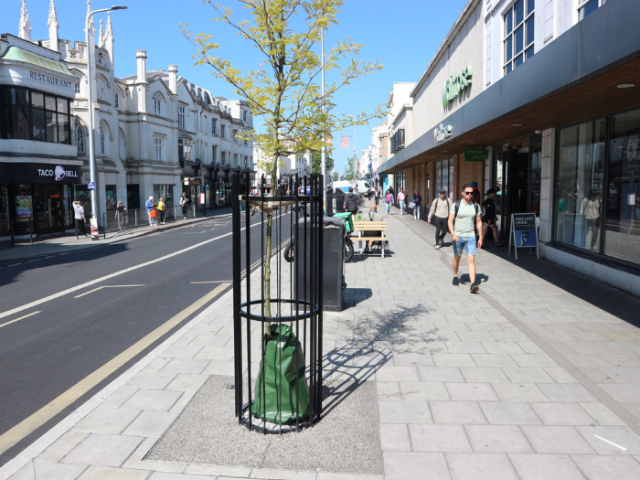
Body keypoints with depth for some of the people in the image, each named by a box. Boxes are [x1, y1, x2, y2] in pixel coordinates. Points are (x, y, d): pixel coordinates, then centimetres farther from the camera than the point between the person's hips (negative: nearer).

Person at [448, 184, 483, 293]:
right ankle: (455, 277, 39)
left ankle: (473, 284, -17)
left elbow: (479, 222, 9)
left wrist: (480, 237, 7)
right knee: (457, 258, 16)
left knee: (471, 260, -11)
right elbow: (450, 220, -8)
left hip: (471, 237, 1)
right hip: (458, 236, -1)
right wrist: (453, 234, -22)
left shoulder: (476, 206, 3)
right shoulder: (456, 205, -4)